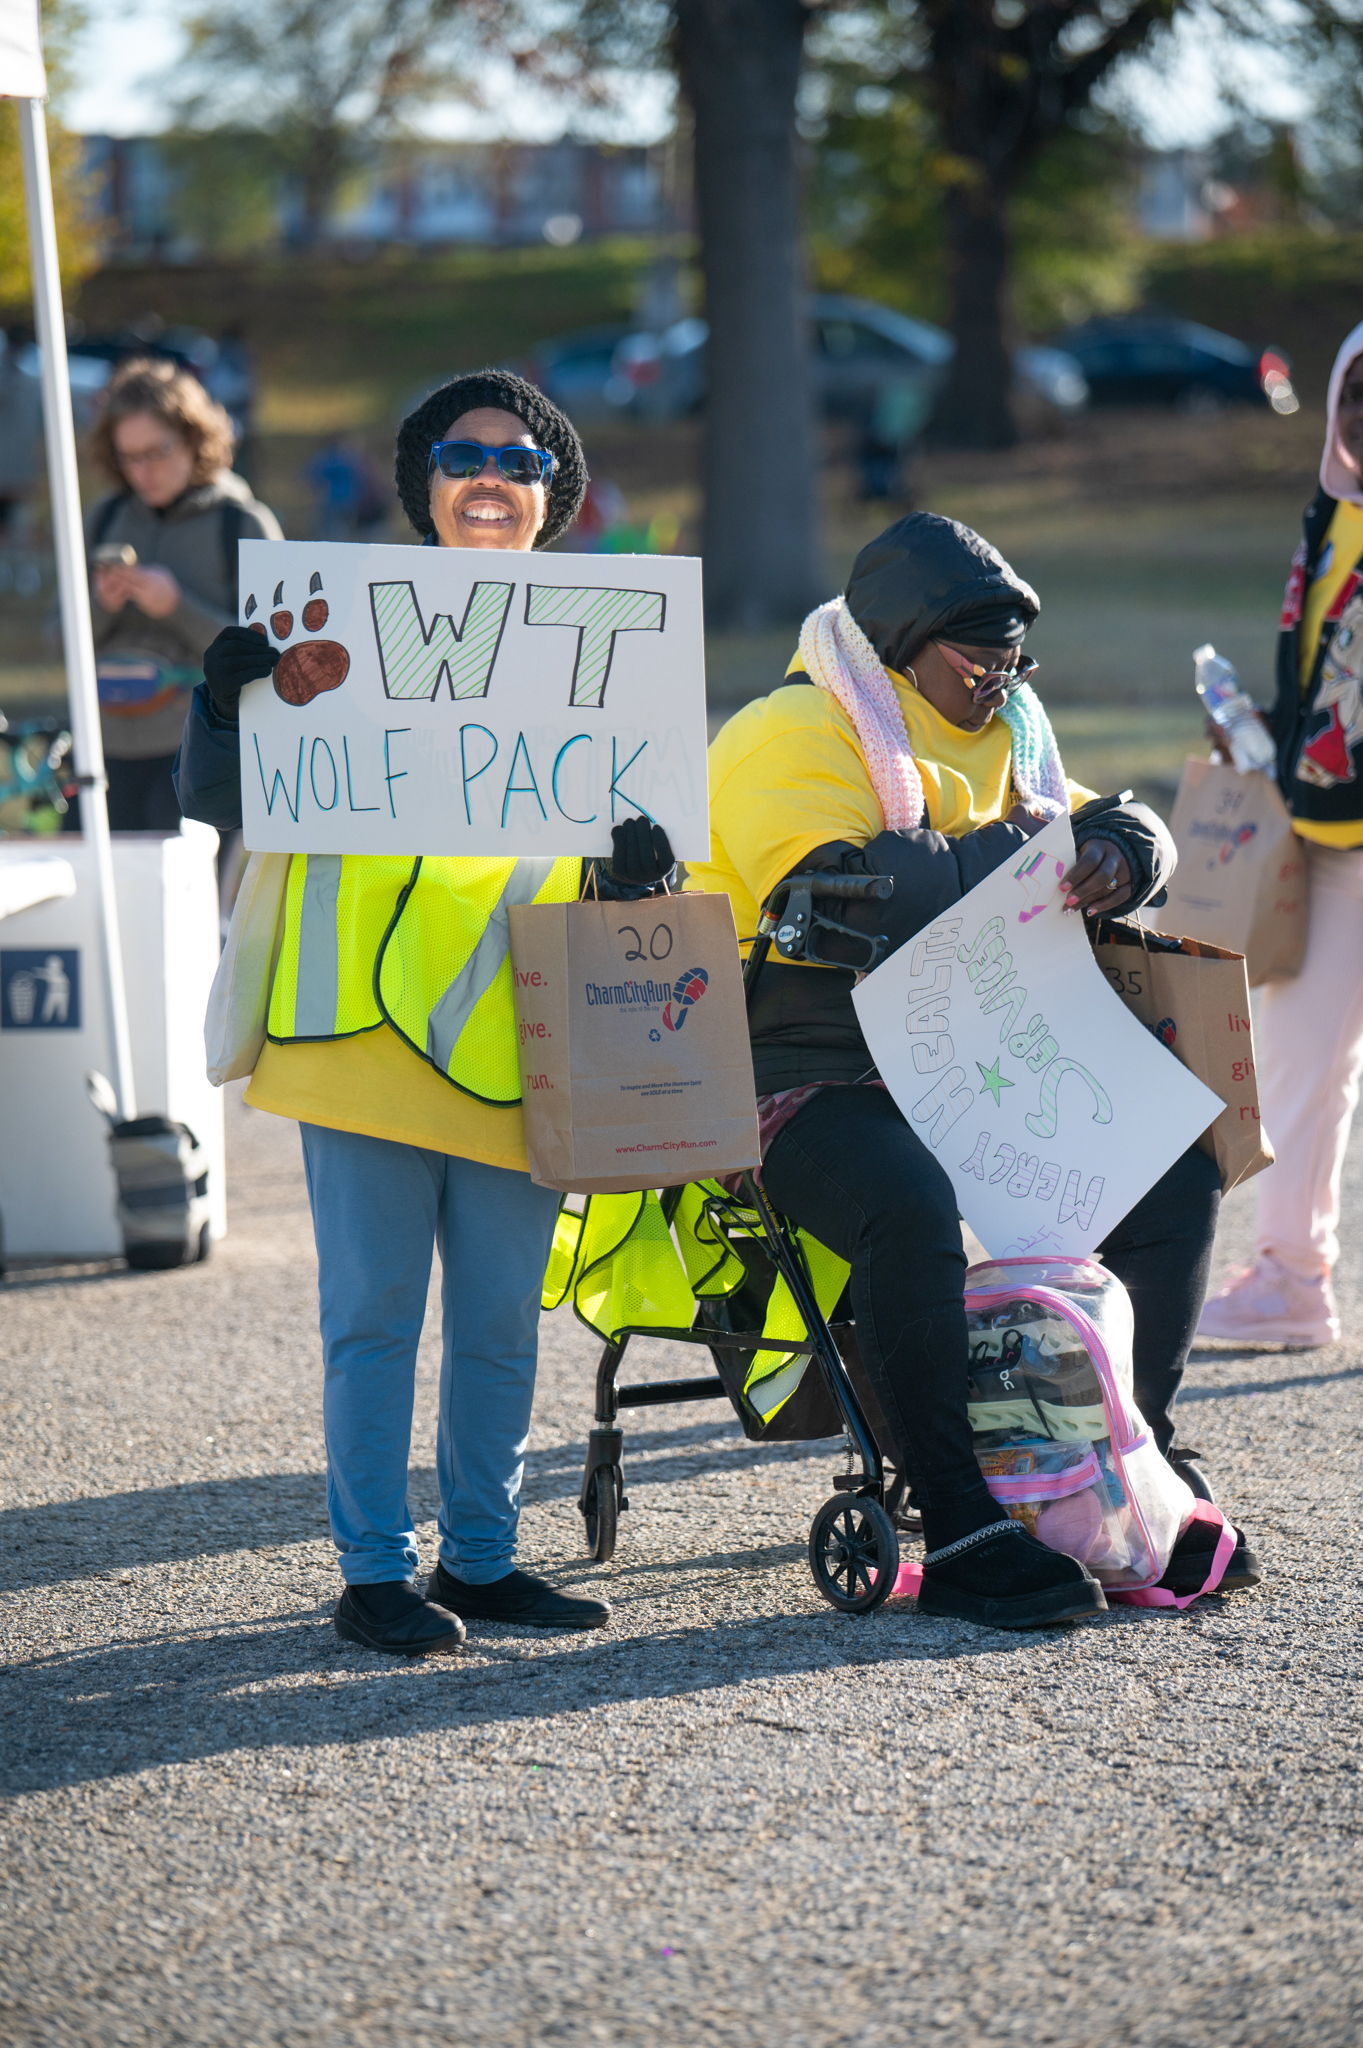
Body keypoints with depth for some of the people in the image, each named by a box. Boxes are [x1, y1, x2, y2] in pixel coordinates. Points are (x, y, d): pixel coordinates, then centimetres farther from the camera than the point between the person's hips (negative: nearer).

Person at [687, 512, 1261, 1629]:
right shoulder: (790, 738, -9)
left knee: (1176, 1177, -3)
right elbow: (859, 898, -25)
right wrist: (1016, 841, -13)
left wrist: (1115, 851, -12)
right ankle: (960, 1531, -31)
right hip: (811, 1081, -8)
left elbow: (1115, 821, 15)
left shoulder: (1004, 732, 18)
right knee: (912, 1208, -37)